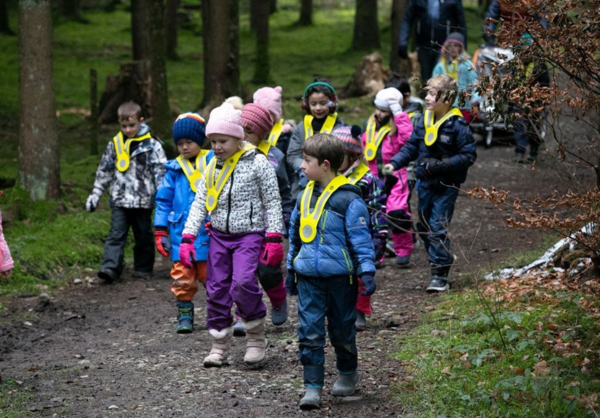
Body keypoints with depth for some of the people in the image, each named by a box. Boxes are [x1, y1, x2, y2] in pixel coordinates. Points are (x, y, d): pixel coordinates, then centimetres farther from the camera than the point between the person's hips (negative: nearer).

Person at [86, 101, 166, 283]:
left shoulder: (151, 144, -4)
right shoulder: (115, 144, 6)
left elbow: (161, 172, -5)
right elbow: (104, 170, 15)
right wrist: (95, 194, 14)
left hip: (143, 200, -2)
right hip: (120, 200, 2)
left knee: (144, 236, 10)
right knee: (116, 235, -7)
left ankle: (143, 268, 22)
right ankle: (110, 267, -16)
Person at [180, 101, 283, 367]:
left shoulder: (257, 163, -7)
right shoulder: (212, 168, 9)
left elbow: (272, 202, -5)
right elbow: (200, 203, 10)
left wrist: (274, 238, -10)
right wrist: (187, 238, 2)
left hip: (249, 234, -6)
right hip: (219, 235, 6)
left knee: (243, 282, -23)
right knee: (216, 289, 4)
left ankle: (256, 337, -2)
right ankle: (219, 345, 14)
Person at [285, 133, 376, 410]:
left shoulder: (349, 199, -12)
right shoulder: (304, 196, 8)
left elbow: (361, 238, -11)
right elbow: (295, 235, 18)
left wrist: (367, 271, -16)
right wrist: (290, 270, 21)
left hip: (340, 276, -4)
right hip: (308, 277, 4)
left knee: (342, 329, 11)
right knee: (309, 331, -3)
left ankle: (347, 374, 33)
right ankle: (312, 387, -1)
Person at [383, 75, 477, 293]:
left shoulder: (457, 125, -14)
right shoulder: (424, 121, 4)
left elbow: (469, 155, -13)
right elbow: (412, 146, 11)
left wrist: (442, 165, -21)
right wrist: (394, 163, -4)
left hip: (446, 185, -7)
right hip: (425, 183, 7)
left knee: (438, 228, -11)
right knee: (424, 227, 12)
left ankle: (440, 275, -7)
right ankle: (441, 261, 28)